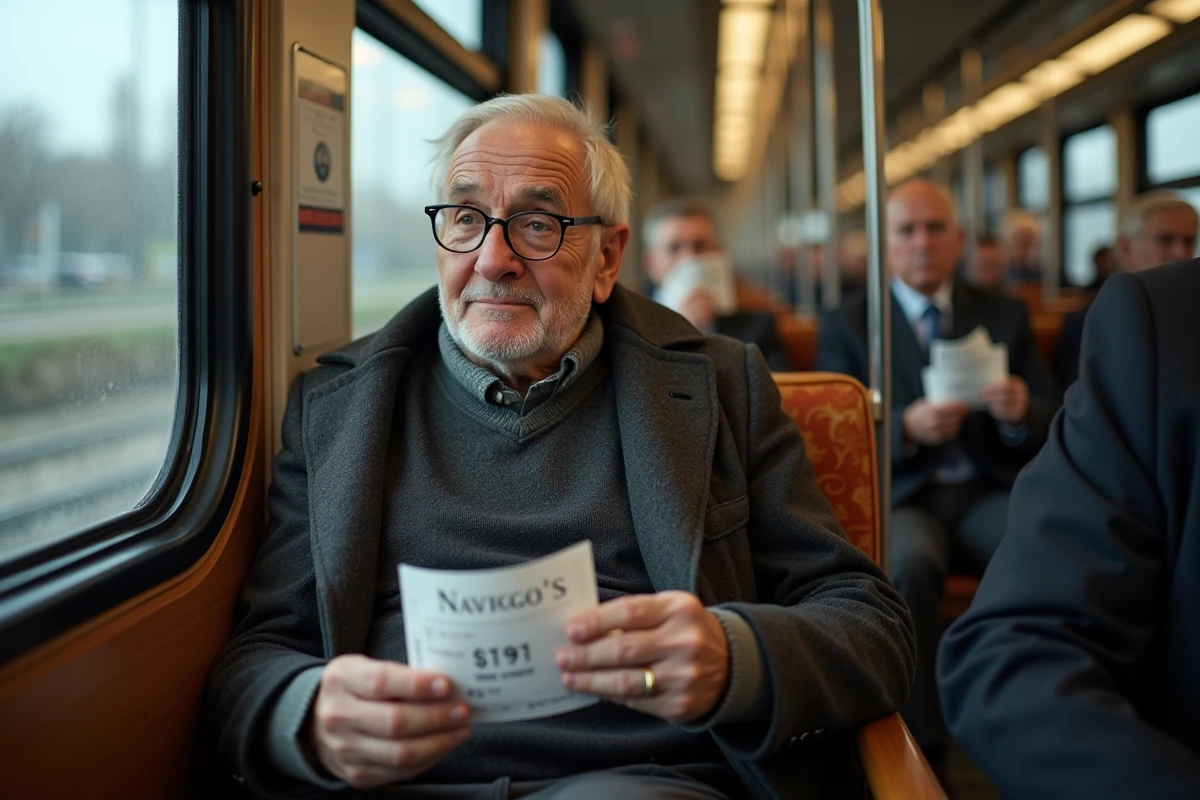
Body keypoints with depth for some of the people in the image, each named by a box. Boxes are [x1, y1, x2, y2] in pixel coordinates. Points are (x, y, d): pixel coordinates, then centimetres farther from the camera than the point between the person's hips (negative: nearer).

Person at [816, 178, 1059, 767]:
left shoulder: (1006, 316, 16)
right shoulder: (846, 325, 9)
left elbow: (1052, 427, 12)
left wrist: (1022, 412, -12)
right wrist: (905, 429, -19)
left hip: (989, 495, 2)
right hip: (900, 498, -2)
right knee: (909, 561, -36)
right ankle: (919, 750, -23)